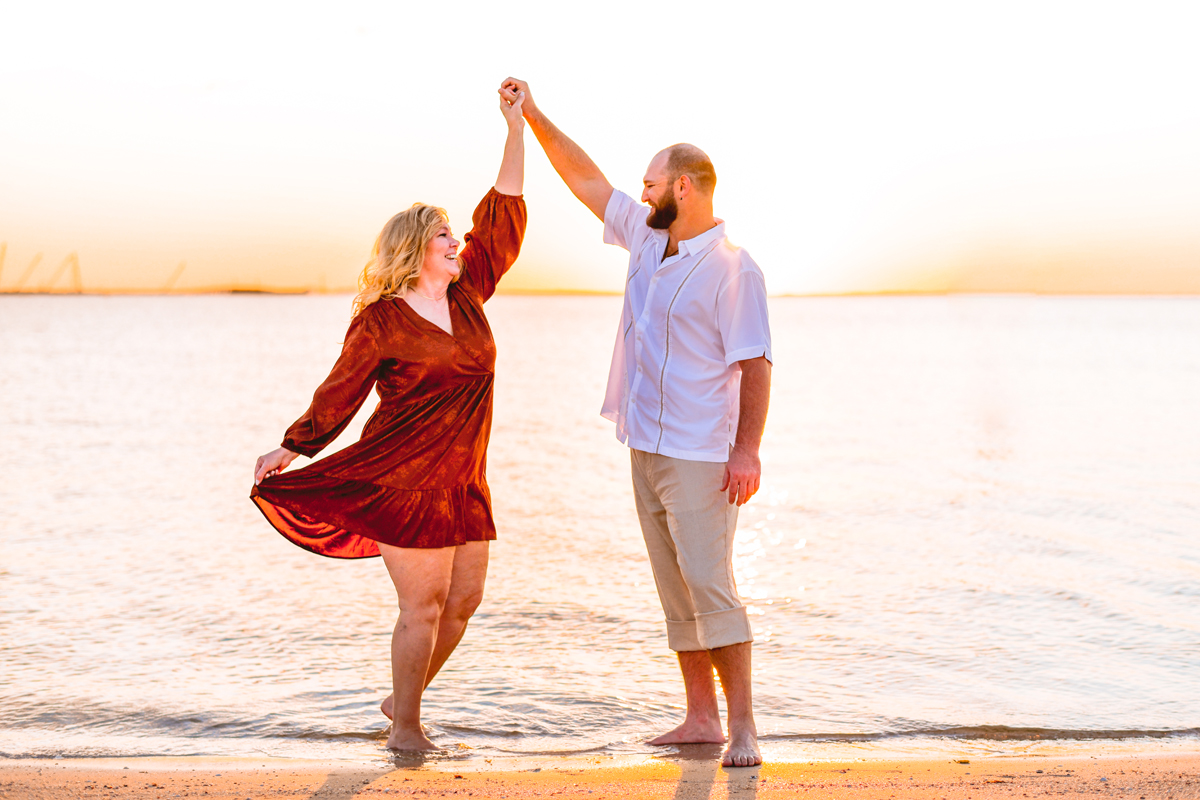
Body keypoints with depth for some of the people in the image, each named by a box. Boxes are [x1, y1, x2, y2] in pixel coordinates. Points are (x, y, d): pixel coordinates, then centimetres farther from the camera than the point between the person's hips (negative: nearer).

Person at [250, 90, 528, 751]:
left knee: (463, 599, 9)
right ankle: (404, 727, 12)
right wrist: (290, 449, -1)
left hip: (463, 480, 7)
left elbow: (502, 220, 11)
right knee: (423, 604, -4)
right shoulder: (379, 321, -8)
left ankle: (403, 698, 28)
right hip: (404, 477, -7)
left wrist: (516, 130, 11)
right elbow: (339, 394, -1)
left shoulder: (465, 297, 9)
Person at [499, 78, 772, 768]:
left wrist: (748, 450, -22)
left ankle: (743, 725, -7)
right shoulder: (647, 239, 12)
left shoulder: (733, 269, -11)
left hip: (700, 457, -8)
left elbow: (755, 365, -15)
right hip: (646, 449, 8)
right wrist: (533, 117, 21)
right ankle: (701, 717, 15)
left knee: (710, 586, -12)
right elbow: (587, 181, 21)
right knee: (676, 593, 9)